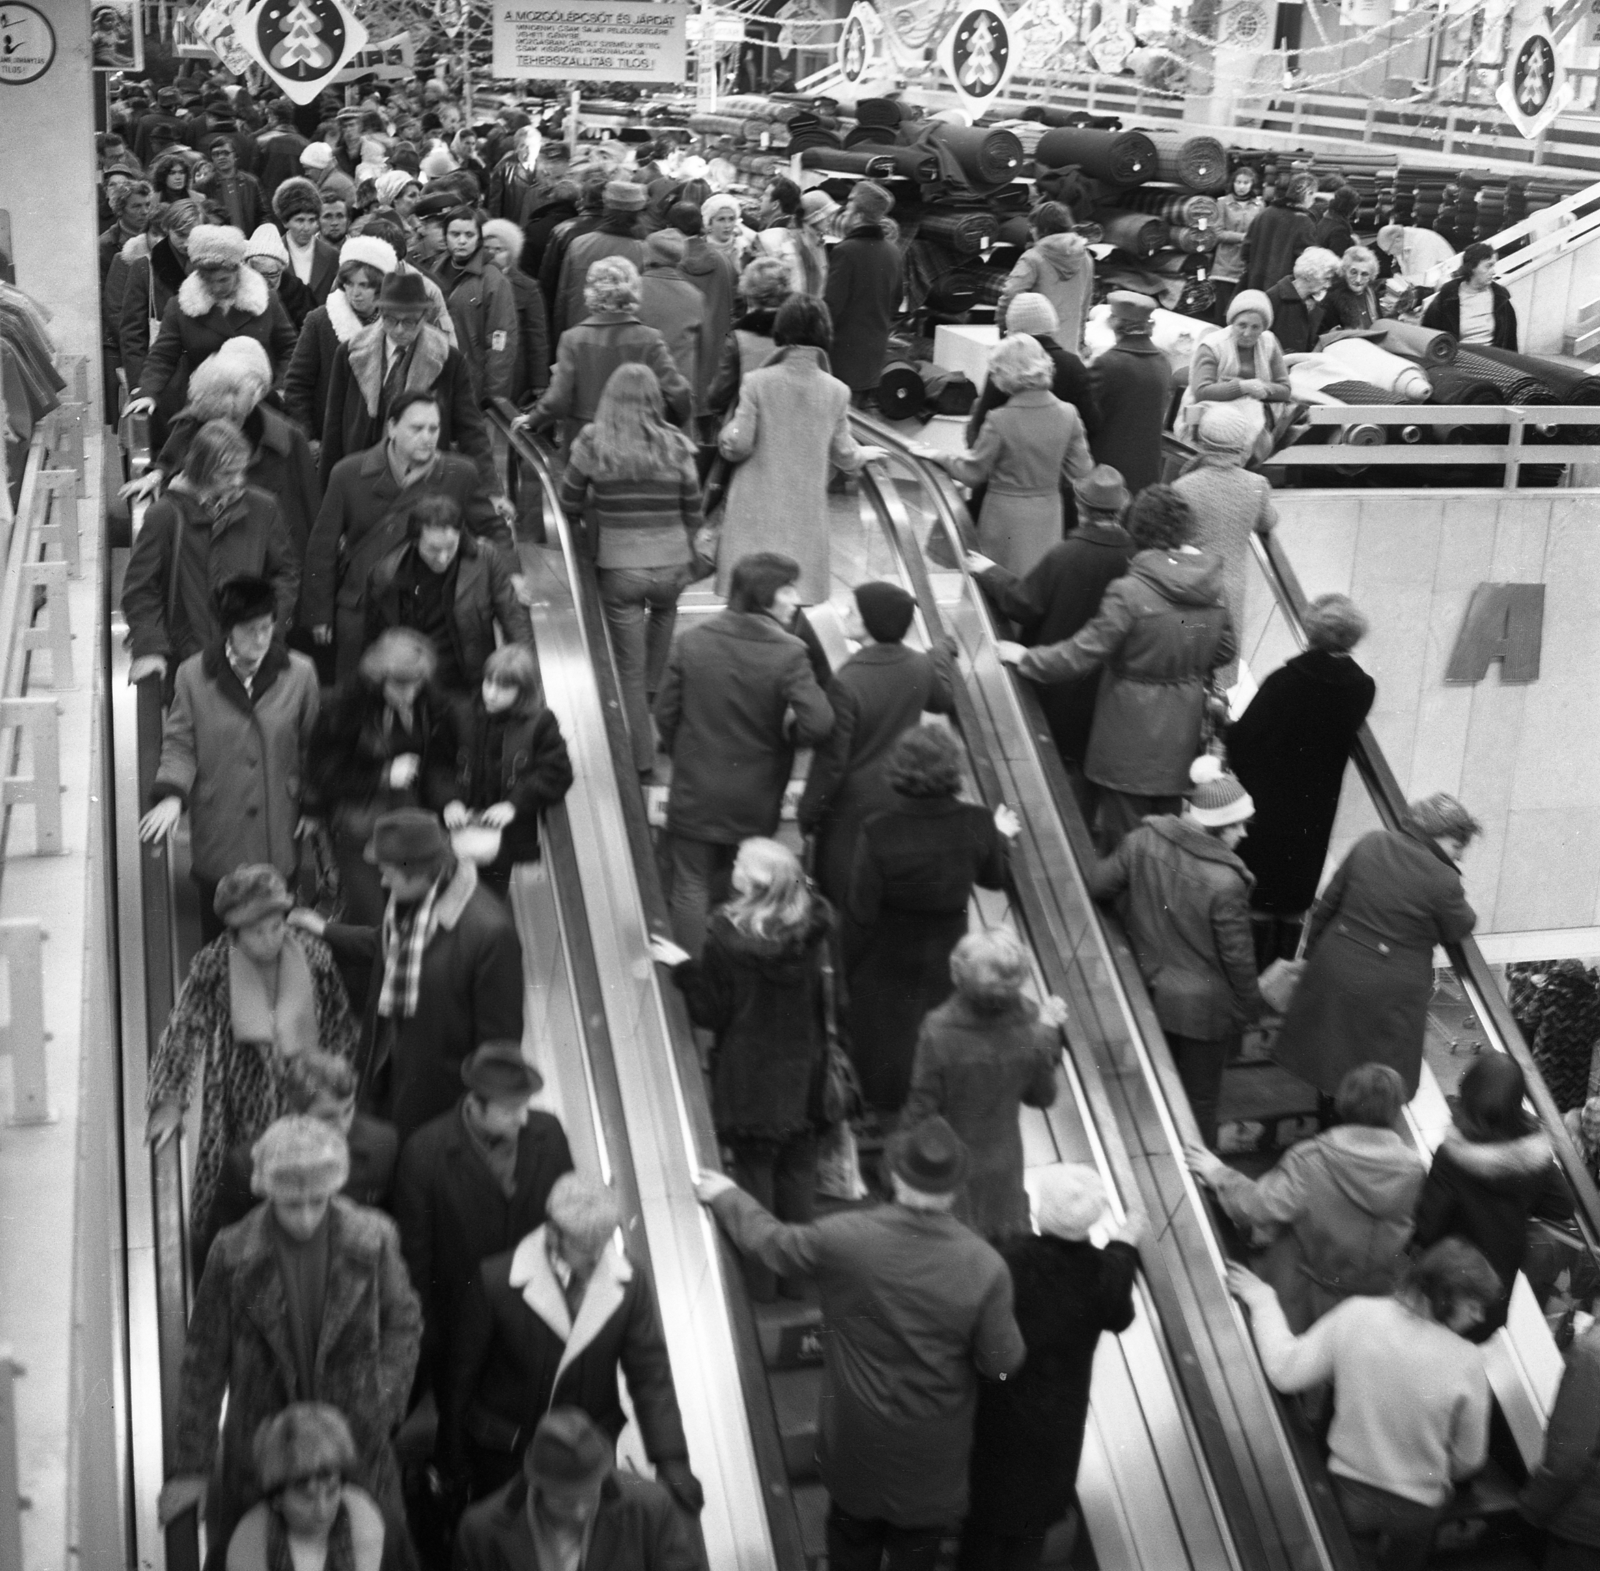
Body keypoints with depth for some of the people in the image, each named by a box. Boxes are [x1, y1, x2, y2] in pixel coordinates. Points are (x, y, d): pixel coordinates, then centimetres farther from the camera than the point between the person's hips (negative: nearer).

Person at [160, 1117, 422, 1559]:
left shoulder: (373, 1239, -12)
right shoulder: (234, 1254, -14)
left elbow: (403, 1323, 4)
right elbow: (205, 1360, -5)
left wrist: (385, 1399, -9)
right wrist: (190, 1467, -2)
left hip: (355, 1438, 1)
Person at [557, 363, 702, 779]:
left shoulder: (591, 444, -4)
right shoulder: (675, 446, -2)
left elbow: (570, 505, 4)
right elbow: (692, 512, 5)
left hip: (617, 568, -1)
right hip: (671, 564, 1)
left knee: (629, 667, 9)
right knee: (664, 611, 37)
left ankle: (642, 761, 14)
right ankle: (654, 691, 33)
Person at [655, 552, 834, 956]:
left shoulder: (692, 642, -9)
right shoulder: (788, 654, -18)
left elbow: (665, 713, -4)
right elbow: (818, 723, -27)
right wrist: (788, 734, -5)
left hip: (695, 792, 0)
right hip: (755, 801, 0)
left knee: (693, 888, 12)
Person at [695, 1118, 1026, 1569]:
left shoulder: (844, 1238, -24)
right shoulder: (986, 1266, -26)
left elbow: (771, 1241, -5)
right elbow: (1003, 1362, -15)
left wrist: (726, 1196, 12)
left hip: (855, 1435, 1)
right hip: (934, 1448, 0)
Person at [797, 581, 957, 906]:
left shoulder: (846, 683, -28)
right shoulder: (921, 667, -10)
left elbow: (830, 761, -21)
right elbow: (945, 699, 15)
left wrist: (808, 810, -6)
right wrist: (945, 653, 33)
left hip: (853, 808, -5)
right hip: (903, 803, 6)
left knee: (838, 892, 11)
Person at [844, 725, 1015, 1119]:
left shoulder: (878, 834, -31)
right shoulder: (977, 825, -22)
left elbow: (860, 912, -22)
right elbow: (995, 878, -1)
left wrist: (847, 968, -5)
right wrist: (1001, 838, 19)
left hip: (887, 962, -3)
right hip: (946, 957, 3)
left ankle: (883, 1118, 42)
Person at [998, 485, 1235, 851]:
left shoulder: (1130, 592, -21)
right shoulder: (1210, 586, -3)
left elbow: (1080, 654, -17)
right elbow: (1225, 649, 11)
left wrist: (1024, 657, -3)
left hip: (1131, 735, -6)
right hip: (1182, 734, 6)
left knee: (1123, 838, 5)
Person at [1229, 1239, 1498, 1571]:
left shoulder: (1357, 1315, -24)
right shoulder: (1466, 1363, -27)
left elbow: (1286, 1372, -16)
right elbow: (1469, 1459, -13)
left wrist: (1263, 1301, -4)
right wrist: (1438, 1476, 9)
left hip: (1348, 1490, 1)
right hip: (1416, 1506, -1)